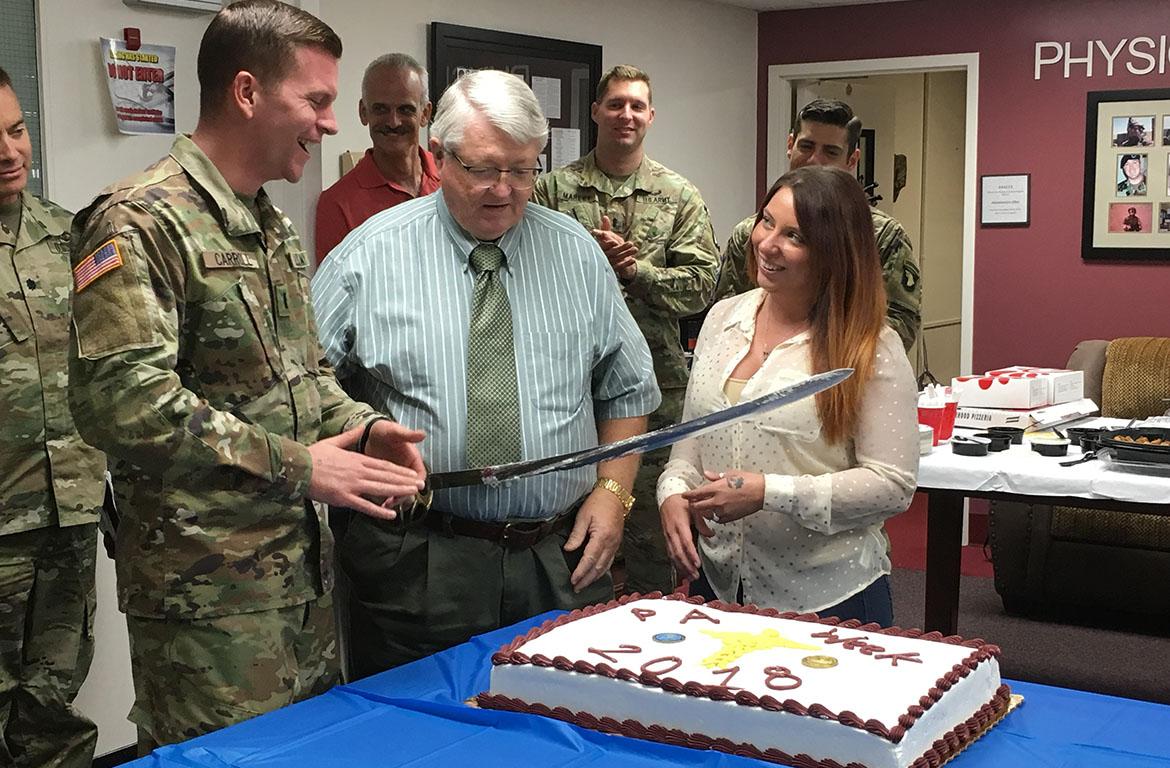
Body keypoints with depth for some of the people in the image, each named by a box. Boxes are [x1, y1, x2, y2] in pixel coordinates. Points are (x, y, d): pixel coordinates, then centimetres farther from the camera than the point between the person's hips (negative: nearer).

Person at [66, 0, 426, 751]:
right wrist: (297, 466, -21)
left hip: (305, 568, 9)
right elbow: (122, 399, -25)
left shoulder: (276, 228, 13)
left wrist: (361, 427, 0)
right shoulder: (141, 222, -16)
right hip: (208, 590, -9)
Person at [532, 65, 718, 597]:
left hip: (655, 381, 0)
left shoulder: (679, 196, 7)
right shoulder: (553, 190, 5)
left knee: (651, 527, 7)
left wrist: (635, 269, -13)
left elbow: (701, 283, -2)